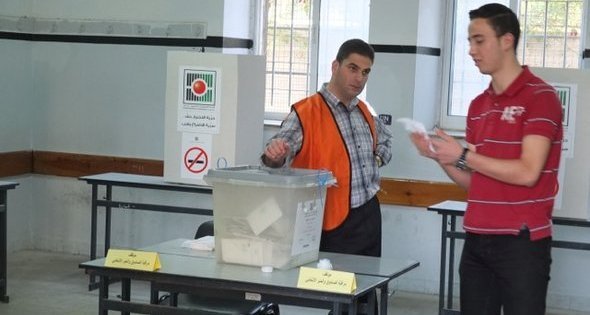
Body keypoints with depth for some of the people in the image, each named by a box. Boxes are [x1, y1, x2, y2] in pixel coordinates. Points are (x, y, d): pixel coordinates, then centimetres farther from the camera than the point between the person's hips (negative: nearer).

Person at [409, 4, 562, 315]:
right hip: (477, 241, 7)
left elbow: (527, 173, -17)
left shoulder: (540, 96, -8)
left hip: (522, 242, -7)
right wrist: (440, 157, -1)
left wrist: (463, 156, -13)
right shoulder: (478, 105, 14)